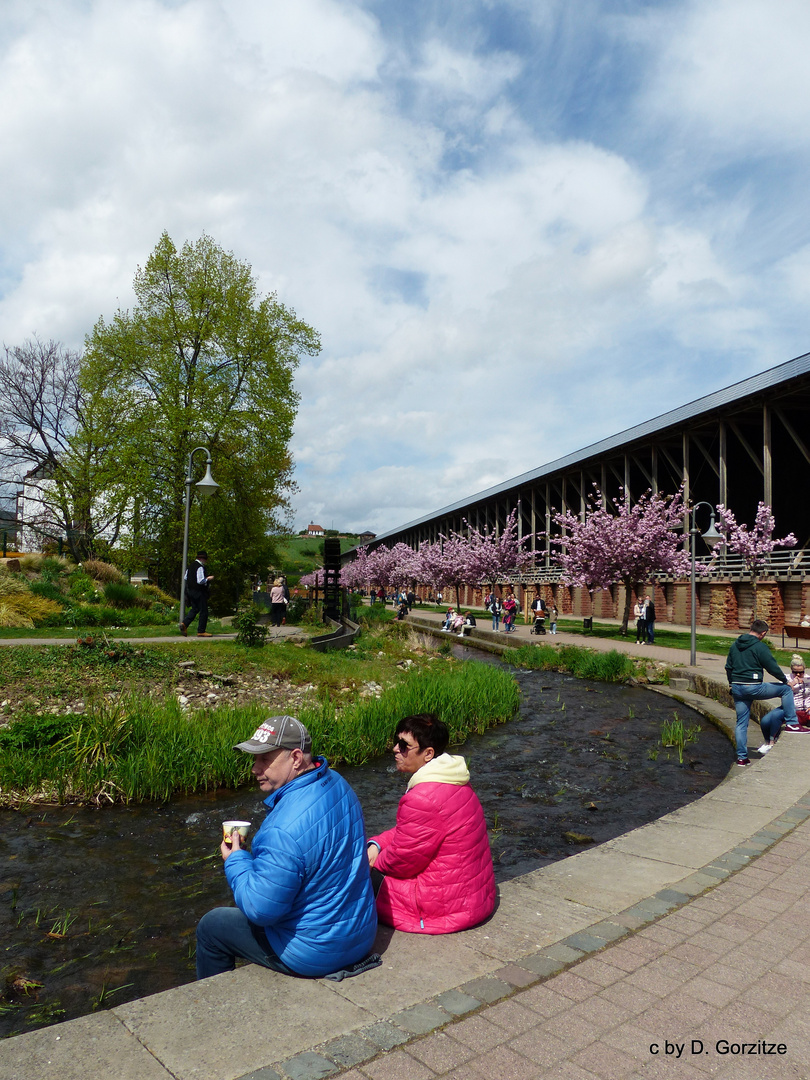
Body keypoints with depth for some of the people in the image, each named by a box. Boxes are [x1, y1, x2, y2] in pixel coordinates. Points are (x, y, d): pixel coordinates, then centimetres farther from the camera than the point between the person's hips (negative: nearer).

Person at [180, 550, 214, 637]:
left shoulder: (191, 566, 10)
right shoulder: (200, 567, -18)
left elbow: (186, 578, 19)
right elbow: (201, 581, -24)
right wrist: (208, 579, -8)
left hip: (190, 590, 9)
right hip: (199, 592, -9)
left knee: (194, 609, 19)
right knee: (203, 611, 0)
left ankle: (184, 624, 1)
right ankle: (201, 631, 3)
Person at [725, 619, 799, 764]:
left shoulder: (734, 645, 12)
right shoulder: (760, 647, -10)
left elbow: (728, 667, 18)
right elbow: (773, 668, -6)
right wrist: (785, 680, 12)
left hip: (737, 688, 7)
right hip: (753, 687, -6)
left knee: (741, 722, 11)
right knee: (786, 690, 14)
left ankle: (741, 757, 12)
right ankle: (792, 723, 14)